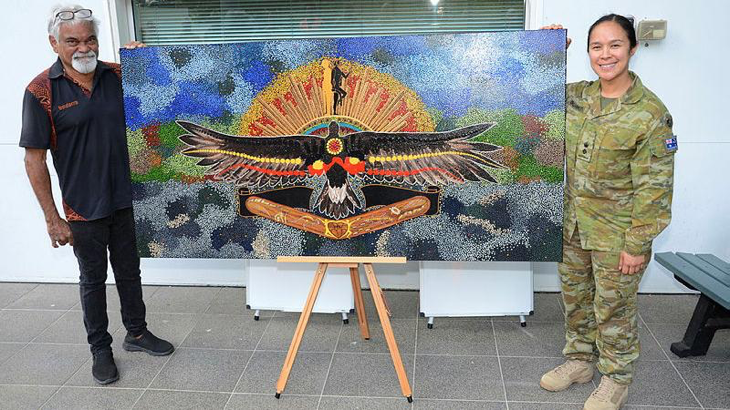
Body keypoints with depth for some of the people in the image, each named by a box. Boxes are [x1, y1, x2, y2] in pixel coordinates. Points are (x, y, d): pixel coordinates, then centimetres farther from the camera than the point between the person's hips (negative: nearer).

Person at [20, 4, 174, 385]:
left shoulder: (119, 76, -1)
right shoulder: (41, 91, -12)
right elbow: (34, 159, -10)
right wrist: (53, 219, -11)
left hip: (126, 201, 4)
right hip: (83, 209, -3)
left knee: (129, 271, 18)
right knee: (93, 279, 12)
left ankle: (137, 332, 37)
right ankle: (100, 349, 30)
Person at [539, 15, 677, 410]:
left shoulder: (650, 113, -16)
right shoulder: (576, 96, 1)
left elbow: (654, 187, -16)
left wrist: (637, 244, -15)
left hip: (616, 235, -5)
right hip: (572, 225, 6)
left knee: (613, 309, 10)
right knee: (575, 299, 19)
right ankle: (579, 361, 40)